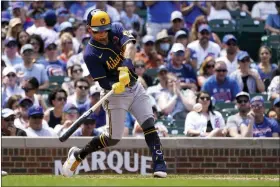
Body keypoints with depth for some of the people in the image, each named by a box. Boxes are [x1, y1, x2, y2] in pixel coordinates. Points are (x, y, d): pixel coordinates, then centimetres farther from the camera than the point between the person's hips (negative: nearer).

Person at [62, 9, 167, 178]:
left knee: (149, 124, -11)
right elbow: (103, 82, -20)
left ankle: (159, 164, -11)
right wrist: (115, 86, -43)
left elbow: (130, 46, -27)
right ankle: (78, 154, 18)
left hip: (135, 87, 4)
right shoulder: (91, 54, -20)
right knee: (113, 138, -2)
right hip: (115, 94, -4)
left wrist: (125, 68, -43)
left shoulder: (116, 30, -8)